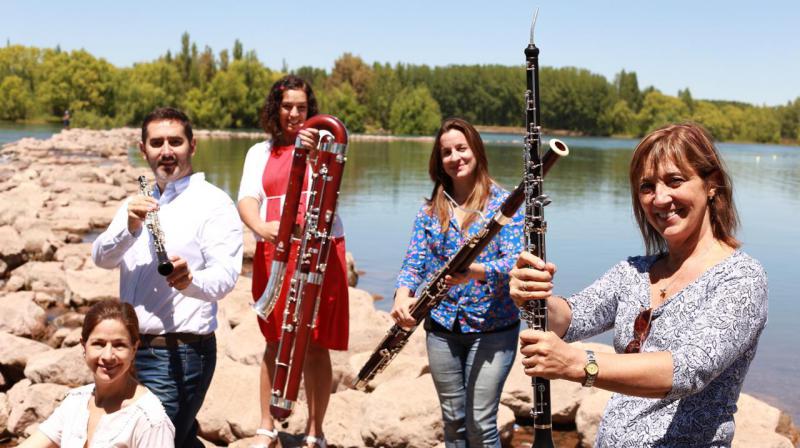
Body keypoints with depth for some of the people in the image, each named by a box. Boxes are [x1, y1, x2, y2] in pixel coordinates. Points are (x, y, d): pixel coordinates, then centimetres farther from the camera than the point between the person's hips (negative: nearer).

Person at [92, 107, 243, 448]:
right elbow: (101, 258, -2)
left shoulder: (214, 203, -8)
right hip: (132, 349, 7)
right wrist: (130, 227, -22)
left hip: (180, 353, -7)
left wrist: (190, 280, -43)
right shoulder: (138, 203, 13)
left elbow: (224, 276, -21)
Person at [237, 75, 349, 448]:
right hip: (272, 253, 2)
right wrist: (261, 227, -26)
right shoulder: (260, 152, 12)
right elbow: (247, 199, -4)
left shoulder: (322, 144, 5)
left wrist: (315, 153, -37)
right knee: (275, 342, 9)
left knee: (316, 345, 1)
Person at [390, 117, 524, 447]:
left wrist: (474, 271, -35)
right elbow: (414, 262, 1)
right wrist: (402, 296, -21)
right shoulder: (430, 210, 6)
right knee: (453, 420, 13)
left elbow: (514, 262, -15)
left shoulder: (504, 202, -4)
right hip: (441, 326, 4)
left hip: (493, 326, -3)